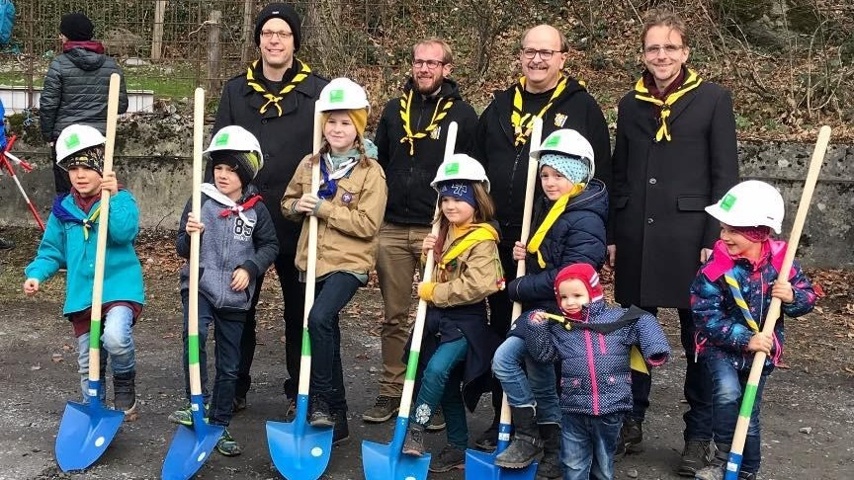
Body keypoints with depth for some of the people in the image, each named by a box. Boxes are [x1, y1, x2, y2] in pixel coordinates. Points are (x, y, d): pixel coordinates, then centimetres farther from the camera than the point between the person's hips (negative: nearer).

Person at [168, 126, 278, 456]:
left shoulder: (256, 209, -1)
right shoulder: (200, 201, -3)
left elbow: (270, 246, 7)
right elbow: (182, 250, 1)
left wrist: (249, 269, -9)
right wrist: (189, 235, -21)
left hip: (235, 295, 2)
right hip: (199, 286, -2)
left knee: (229, 364, 9)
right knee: (194, 333, -32)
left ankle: (220, 426, 24)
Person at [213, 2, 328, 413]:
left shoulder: (318, 91, 1)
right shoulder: (236, 90, 8)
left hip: (297, 221, -2)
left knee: (300, 309, 8)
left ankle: (299, 393, 21)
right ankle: (235, 387, 24)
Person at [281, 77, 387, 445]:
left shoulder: (370, 172, -8)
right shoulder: (310, 164, 7)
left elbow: (367, 224, -15)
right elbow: (287, 202, 18)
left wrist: (324, 208, -18)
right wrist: (298, 207, -5)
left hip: (348, 262, -6)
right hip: (313, 261, 6)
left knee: (319, 318, -29)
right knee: (326, 335, 13)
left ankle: (321, 400, -15)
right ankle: (336, 417, 25)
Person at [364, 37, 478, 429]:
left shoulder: (463, 115, 0)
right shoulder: (394, 110, 12)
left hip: (439, 231, -3)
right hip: (392, 229, 4)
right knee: (394, 316, 9)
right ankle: (391, 392, 18)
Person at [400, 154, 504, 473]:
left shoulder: (482, 240, -15)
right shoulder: (445, 232, 11)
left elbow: (476, 286, -26)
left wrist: (433, 292, -19)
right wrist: (429, 254, 2)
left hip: (466, 321, -8)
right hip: (440, 318, 8)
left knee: (436, 368, -26)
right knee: (448, 384, 12)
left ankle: (414, 431, -14)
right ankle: (458, 447, 22)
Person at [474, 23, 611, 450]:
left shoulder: (582, 107, 0)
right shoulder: (500, 106, 12)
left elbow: (599, 176, -3)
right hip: (501, 240, 5)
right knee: (503, 330, 11)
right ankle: (503, 419, 23)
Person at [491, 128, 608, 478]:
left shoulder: (586, 220, -16)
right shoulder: (548, 210, 13)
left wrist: (518, 288, -14)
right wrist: (525, 255, 3)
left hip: (560, 311, -9)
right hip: (540, 308, 9)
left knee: (505, 359, -16)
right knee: (539, 381, 11)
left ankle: (529, 437, -1)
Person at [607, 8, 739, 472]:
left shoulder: (713, 99, -1)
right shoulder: (630, 103, 10)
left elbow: (725, 175, -3)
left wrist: (715, 240, -10)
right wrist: (611, 236, 8)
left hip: (689, 236, -3)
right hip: (636, 237, 4)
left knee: (699, 338, 5)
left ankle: (699, 434, 17)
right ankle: (630, 420, 25)